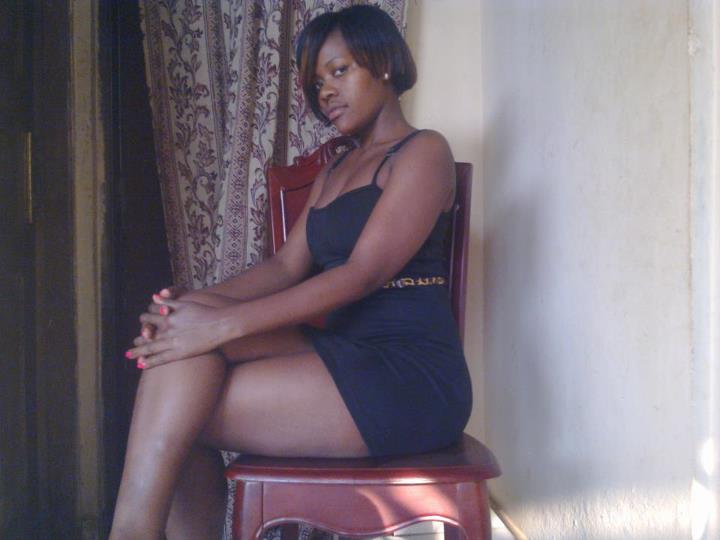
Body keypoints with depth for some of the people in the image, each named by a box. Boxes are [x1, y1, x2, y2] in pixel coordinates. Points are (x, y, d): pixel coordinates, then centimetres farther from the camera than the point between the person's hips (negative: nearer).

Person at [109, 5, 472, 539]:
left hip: (409, 375, -7)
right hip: (347, 355, 7)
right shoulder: (335, 171, 25)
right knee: (187, 331, -17)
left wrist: (224, 323, -22)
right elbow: (287, 265, 12)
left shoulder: (423, 151, -2)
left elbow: (362, 273, -15)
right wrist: (195, 302, -9)